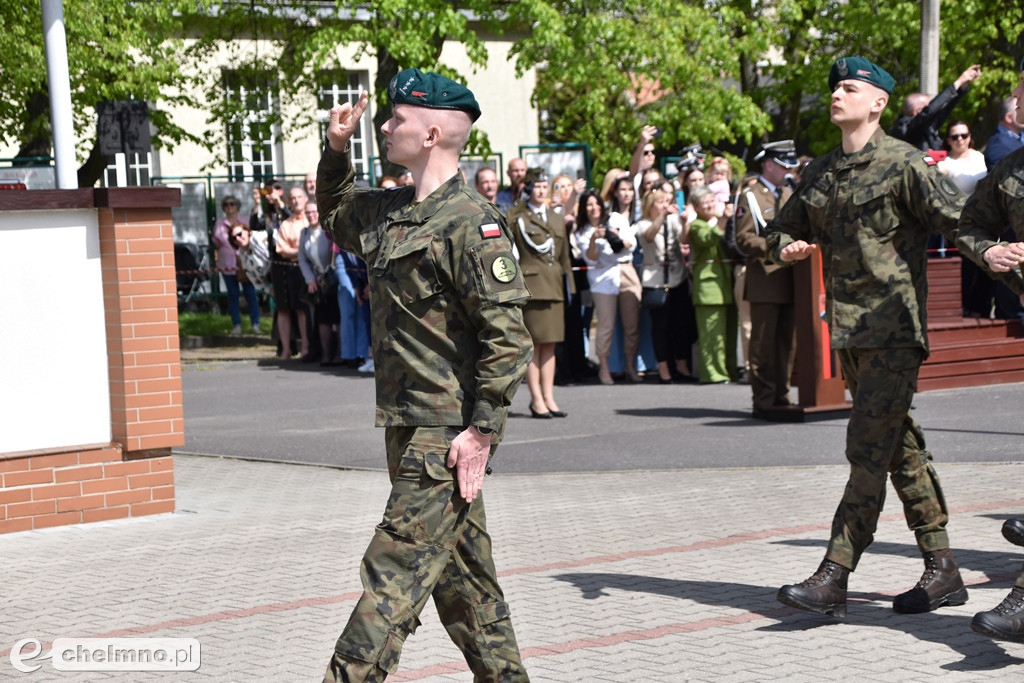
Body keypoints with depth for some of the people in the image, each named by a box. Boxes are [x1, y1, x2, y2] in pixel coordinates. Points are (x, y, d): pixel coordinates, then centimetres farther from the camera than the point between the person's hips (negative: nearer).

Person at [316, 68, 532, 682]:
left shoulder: (471, 223, -15)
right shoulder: (391, 213, 12)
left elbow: (508, 337, -19)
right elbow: (338, 217, 36)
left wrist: (482, 431, -21)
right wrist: (337, 150, 20)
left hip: (449, 431, -9)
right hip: (409, 426, 9)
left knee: (397, 568, -9)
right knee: (461, 573, 15)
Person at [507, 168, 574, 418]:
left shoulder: (557, 220, 19)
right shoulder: (517, 217, 1)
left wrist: (569, 285, 15)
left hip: (554, 287, 6)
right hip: (531, 285, -6)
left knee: (550, 344, 7)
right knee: (533, 344, -5)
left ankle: (549, 398, 11)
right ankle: (537, 400, -1)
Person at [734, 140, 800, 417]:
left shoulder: (789, 194, 20)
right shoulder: (750, 197, -2)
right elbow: (743, 239, -10)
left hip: (790, 278, 7)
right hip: (765, 280, -7)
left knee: (787, 342, 9)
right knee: (763, 344, -4)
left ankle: (781, 395, 17)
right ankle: (763, 402, -1)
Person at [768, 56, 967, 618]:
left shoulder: (905, 164, -6)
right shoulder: (820, 172, 15)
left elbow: (960, 220, -12)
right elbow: (781, 227, 25)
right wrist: (786, 247, 2)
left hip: (894, 327, -7)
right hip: (848, 329, 7)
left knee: (869, 449, -10)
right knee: (900, 449, 11)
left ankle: (833, 579, -11)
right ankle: (943, 571, 20)